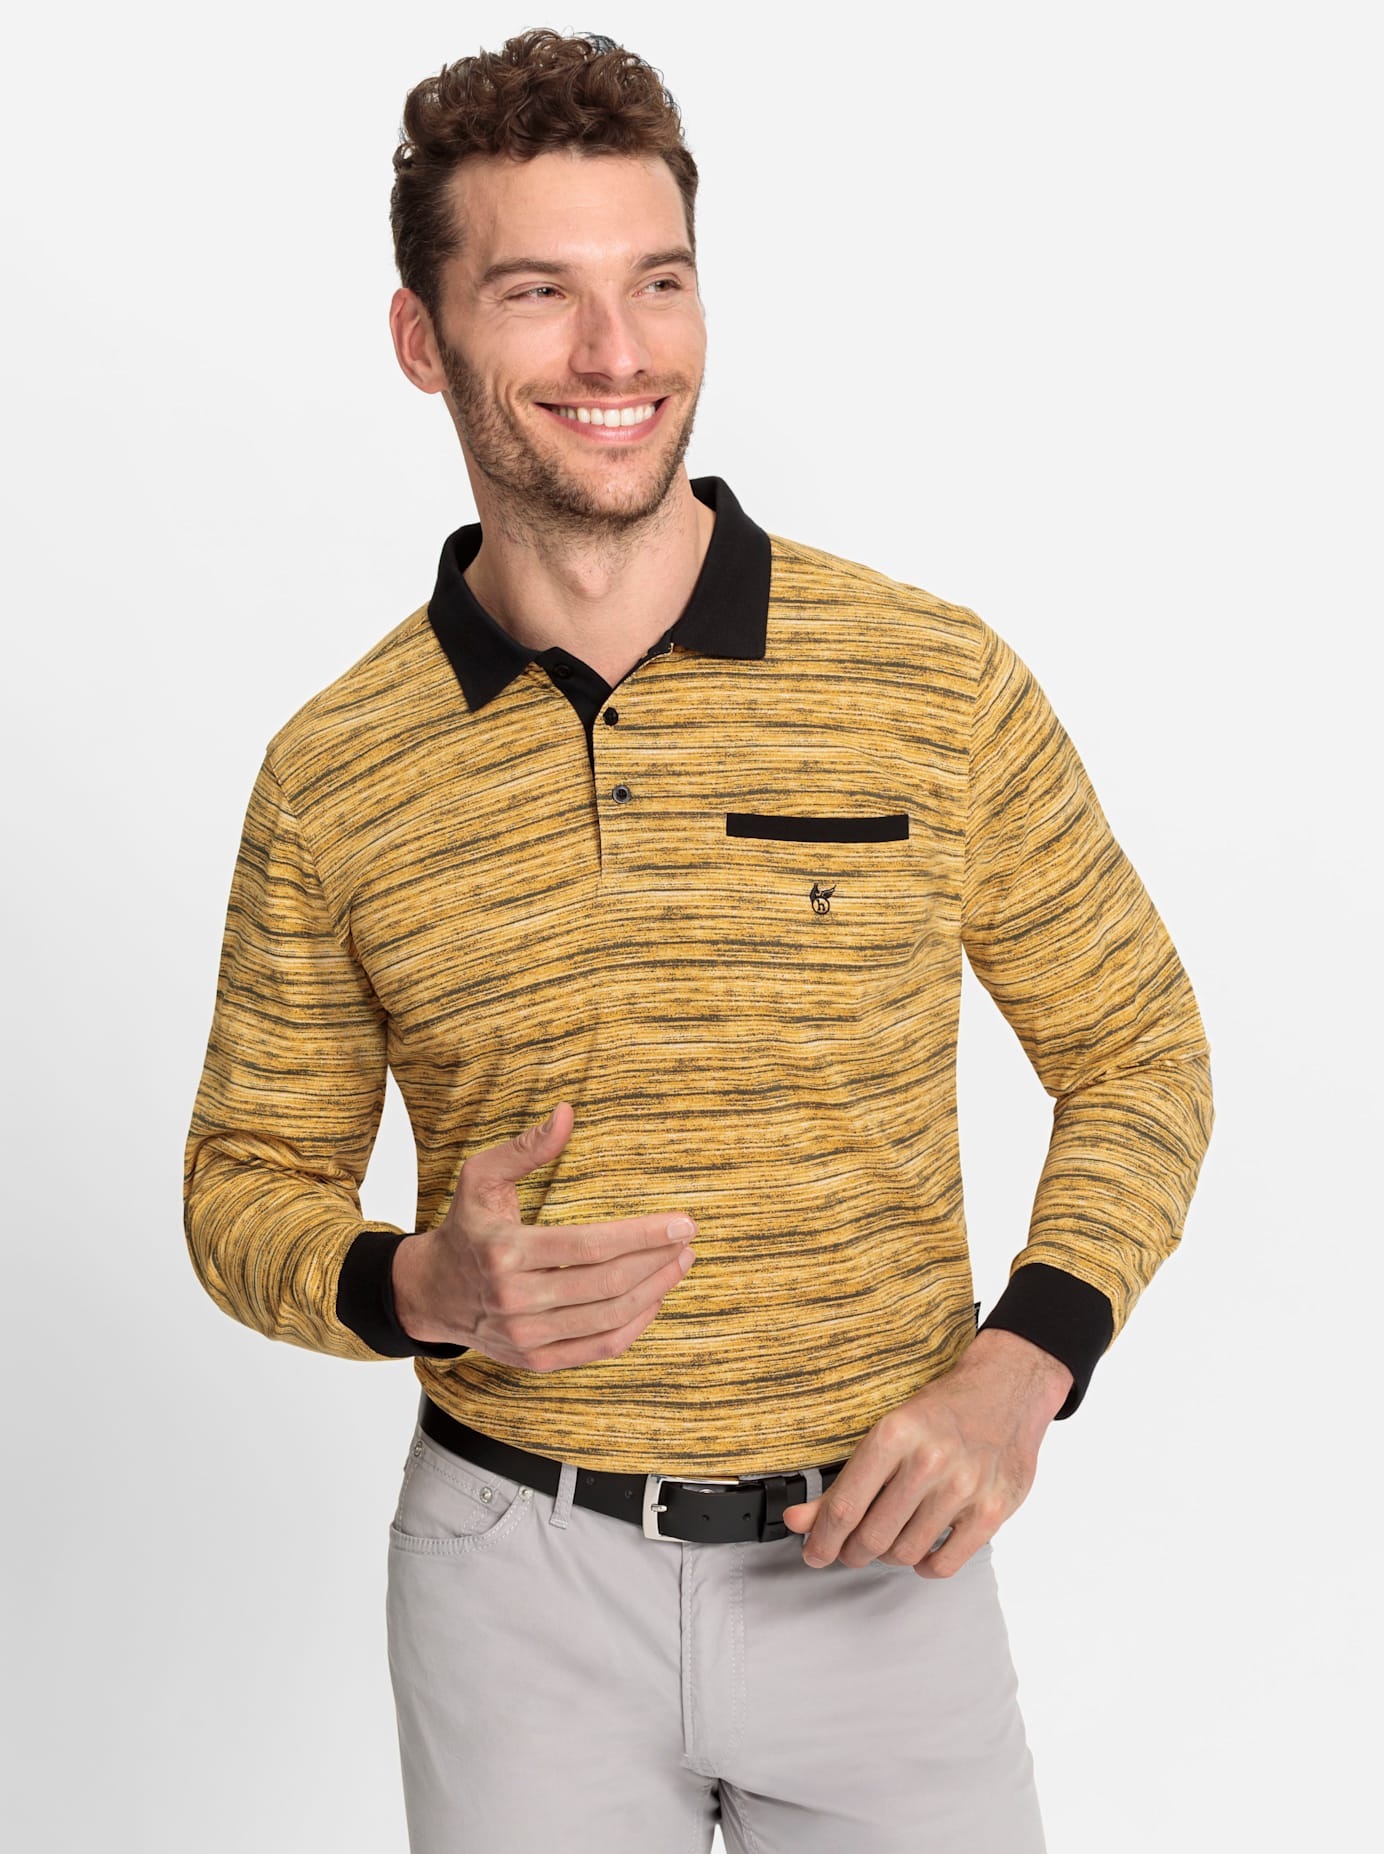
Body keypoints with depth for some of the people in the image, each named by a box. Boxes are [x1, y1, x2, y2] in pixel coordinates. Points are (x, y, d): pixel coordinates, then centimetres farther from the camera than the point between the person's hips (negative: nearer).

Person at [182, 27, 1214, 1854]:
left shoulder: (941, 682, -7)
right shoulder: (330, 780, -4)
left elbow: (1136, 1053, 2)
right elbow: (252, 1177, 5)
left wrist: (1016, 1374, -13)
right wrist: (423, 1288, -16)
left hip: (877, 1565, 0)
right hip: (518, 1578, 1)